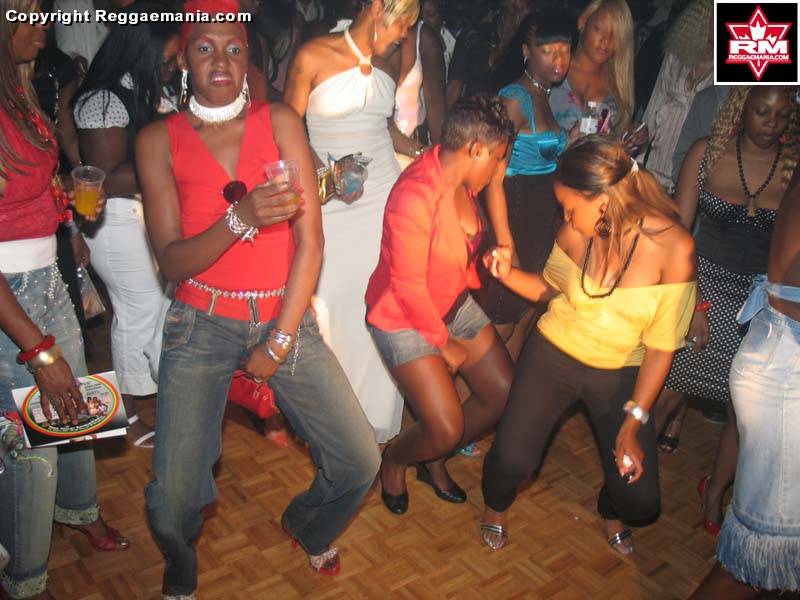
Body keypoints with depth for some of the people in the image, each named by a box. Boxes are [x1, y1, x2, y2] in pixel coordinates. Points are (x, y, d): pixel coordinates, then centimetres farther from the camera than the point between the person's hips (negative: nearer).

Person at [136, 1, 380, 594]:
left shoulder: (281, 121, 0)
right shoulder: (159, 140, 0)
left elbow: (310, 243, -5)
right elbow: (173, 260, -7)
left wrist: (279, 344, -7)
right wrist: (242, 218, -26)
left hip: (287, 319, 1)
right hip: (202, 327, -1)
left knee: (360, 463, -2)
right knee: (172, 501, -9)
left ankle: (306, 527, 34)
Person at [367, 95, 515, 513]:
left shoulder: (462, 182, -3)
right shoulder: (415, 195, -29)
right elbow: (409, 287, -24)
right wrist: (443, 343, -13)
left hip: (454, 305, 9)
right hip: (404, 318, -8)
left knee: (507, 396, 7)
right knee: (446, 429, -12)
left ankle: (433, 461, 29)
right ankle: (394, 461, 24)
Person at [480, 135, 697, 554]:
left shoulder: (673, 246, -19)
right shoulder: (575, 233, -13)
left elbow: (662, 344, -14)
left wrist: (633, 422, -13)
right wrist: (508, 273, -13)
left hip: (621, 374, 0)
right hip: (553, 354, 1)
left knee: (641, 502, -6)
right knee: (513, 460, -18)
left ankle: (609, 509, 35)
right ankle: (496, 505, 21)